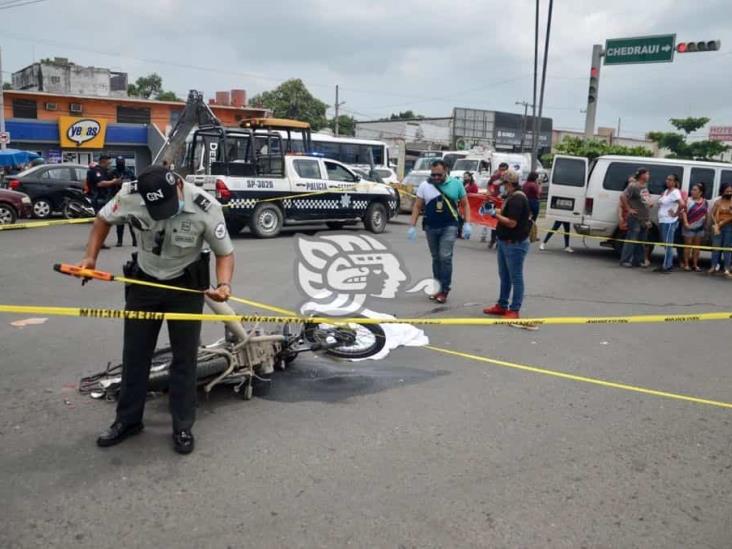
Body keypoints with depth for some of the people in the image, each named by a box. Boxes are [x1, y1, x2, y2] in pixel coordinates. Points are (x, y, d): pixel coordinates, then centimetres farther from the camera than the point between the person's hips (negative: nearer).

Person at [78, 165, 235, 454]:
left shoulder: (206, 208, -28)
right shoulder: (130, 195, -21)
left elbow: (225, 253, -15)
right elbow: (103, 220, 1)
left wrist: (224, 284, -33)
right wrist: (90, 258, -9)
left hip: (187, 286, -2)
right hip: (144, 281, 3)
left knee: (184, 356, 2)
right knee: (134, 354, 11)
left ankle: (182, 427, 17)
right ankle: (128, 420, 29)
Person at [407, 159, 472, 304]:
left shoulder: (456, 184, -3)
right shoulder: (424, 185, -1)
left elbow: (465, 204, 5)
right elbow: (417, 207, 3)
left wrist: (467, 224, -4)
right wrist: (412, 226, -3)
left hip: (449, 227, -2)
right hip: (431, 227, 2)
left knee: (445, 257, -11)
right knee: (436, 258, 11)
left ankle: (444, 290, -2)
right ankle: (437, 288, 23)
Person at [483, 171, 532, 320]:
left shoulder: (517, 199, -19)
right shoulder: (512, 196, 12)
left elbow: (511, 223, -24)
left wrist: (495, 214, -16)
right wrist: (495, 212, 5)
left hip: (515, 244, -11)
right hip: (505, 242, 11)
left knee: (515, 278, -2)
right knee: (504, 276, 18)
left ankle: (514, 310, 4)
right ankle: (502, 305, 28)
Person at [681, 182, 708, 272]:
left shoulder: (705, 202, 6)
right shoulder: (688, 200, -5)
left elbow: (707, 214, 12)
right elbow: (684, 212, -11)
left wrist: (706, 225, 10)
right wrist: (685, 223, -22)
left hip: (700, 227, 4)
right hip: (689, 227, -4)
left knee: (697, 246, 8)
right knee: (688, 245, 1)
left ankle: (695, 264, 15)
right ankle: (686, 264, 8)